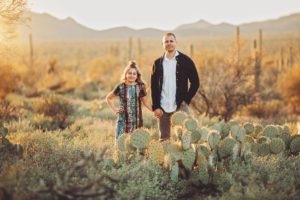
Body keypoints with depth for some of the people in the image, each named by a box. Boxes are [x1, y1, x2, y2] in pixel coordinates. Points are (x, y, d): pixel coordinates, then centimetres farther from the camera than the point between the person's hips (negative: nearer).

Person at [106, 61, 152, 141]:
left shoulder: (140, 86, 3)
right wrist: (114, 109, 2)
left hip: (137, 120, 1)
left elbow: (145, 102, 13)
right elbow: (108, 98, 12)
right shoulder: (121, 87, -1)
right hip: (123, 119, -1)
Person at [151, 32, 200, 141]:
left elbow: (195, 82, 3)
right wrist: (155, 107, 0)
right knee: (164, 139, 6)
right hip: (162, 108, 2)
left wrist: (186, 100, -4)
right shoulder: (158, 63, 8)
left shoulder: (185, 61, 1)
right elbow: (154, 86, 8)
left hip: (180, 106, -2)